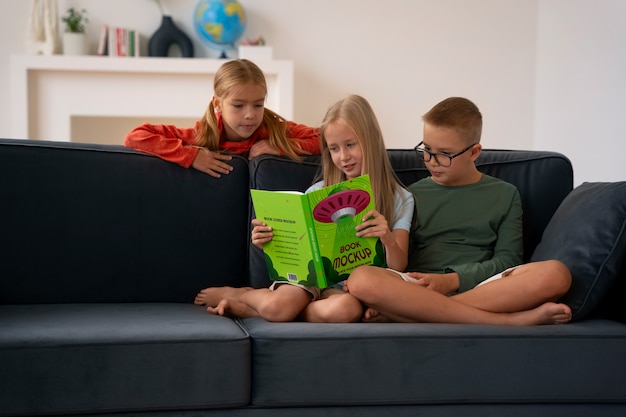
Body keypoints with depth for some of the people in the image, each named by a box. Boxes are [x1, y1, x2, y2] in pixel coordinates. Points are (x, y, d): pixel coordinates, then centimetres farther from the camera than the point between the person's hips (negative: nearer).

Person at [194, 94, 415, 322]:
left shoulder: (399, 199, 6)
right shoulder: (317, 192, 10)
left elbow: (398, 267, -1)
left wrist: (389, 239, -22)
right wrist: (269, 242, -10)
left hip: (349, 288, 0)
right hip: (311, 275, 0)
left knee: (345, 309, -39)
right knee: (276, 306, -36)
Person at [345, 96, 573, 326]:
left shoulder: (505, 195, 18)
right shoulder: (414, 195, 20)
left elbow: (507, 259, 7)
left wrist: (452, 280, -9)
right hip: (417, 289, 0)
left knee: (556, 273, -30)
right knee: (360, 279, -33)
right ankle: (509, 321, -33)